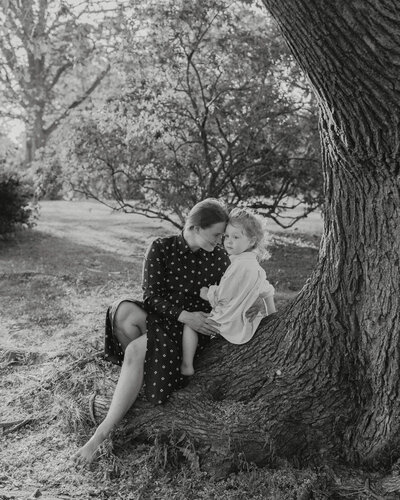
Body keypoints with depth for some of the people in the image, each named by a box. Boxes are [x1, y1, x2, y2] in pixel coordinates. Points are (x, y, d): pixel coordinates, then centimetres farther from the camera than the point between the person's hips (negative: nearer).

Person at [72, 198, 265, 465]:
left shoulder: (219, 258, 0)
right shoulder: (162, 248, -4)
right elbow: (151, 295, -8)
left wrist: (250, 303, -11)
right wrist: (184, 315, -21)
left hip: (196, 327, -2)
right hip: (158, 316, 2)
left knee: (136, 351, -30)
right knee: (124, 310, -32)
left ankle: (105, 431, -25)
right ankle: (144, 374, -12)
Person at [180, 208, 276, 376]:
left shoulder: (240, 265, -22)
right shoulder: (255, 266, 8)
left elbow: (221, 297, -22)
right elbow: (268, 291, 19)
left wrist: (206, 293, -3)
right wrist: (271, 316, 29)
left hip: (229, 325, -10)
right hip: (242, 324, 10)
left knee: (190, 323, -1)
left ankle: (186, 367, 0)